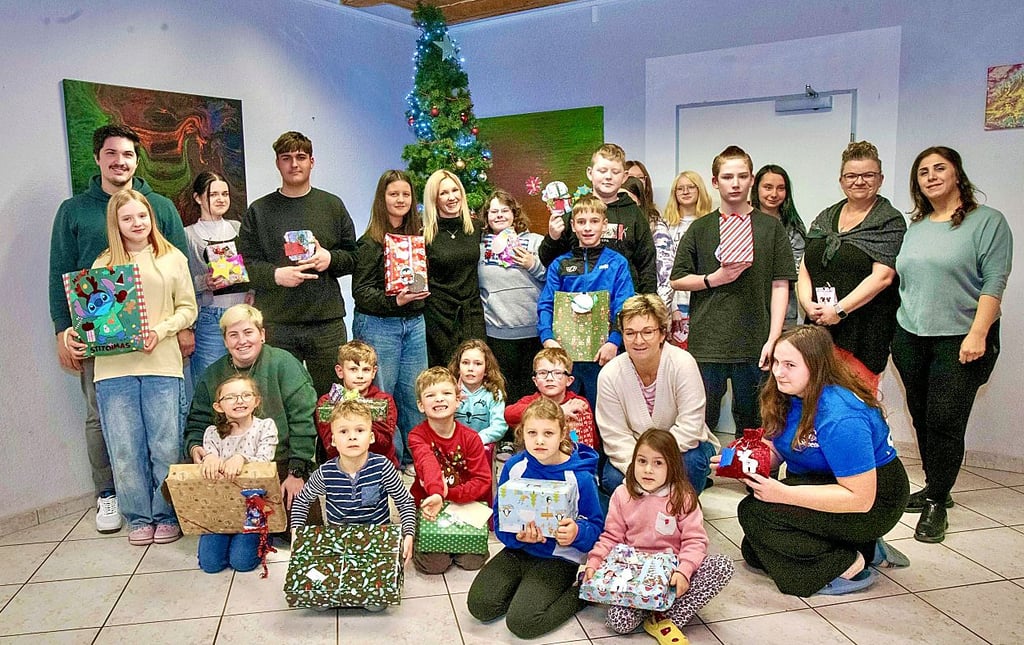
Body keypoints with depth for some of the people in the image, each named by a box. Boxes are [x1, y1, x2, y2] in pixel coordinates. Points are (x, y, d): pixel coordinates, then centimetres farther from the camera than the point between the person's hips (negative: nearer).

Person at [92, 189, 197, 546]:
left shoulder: (173, 259, 8)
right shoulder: (103, 264, 10)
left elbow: (187, 308, 6)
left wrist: (161, 330, -10)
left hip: (162, 364, -1)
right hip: (114, 367, 1)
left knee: (166, 446, 2)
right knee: (125, 449, 5)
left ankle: (167, 516, 17)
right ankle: (139, 518, 20)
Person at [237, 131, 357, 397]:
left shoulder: (332, 205, 12)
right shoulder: (259, 210, 8)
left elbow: (353, 256, 12)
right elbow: (245, 263, 3)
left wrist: (330, 259, -9)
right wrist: (276, 275, -15)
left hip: (327, 322, 1)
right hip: (276, 324, 0)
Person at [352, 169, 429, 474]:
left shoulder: (417, 234, 10)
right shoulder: (370, 242, -7)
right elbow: (360, 291, -11)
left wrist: (420, 295, 0)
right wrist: (394, 300, -24)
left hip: (414, 323, 5)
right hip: (379, 326, -5)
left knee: (414, 392, 8)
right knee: (382, 394, 2)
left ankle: (413, 455, 21)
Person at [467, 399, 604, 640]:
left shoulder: (580, 477, -16)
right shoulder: (514, 466, -6)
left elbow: (596, 527, -8)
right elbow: (499, 520, 0)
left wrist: (577, 533, -30)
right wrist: (518, 535, -22)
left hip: (559, 558, -4)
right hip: (517, 549, 4)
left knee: (522, 621, -19)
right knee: (480, 605, -12)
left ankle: (578, 592, 3)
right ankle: (525, 587, 13)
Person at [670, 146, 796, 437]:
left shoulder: (771, 227, 6)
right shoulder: (699, 229, 7)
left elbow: (780, 286, 2)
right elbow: (677, 280, 8)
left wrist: (773, 339, -5)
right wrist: (714, 279, -9)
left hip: (754, 344, 0)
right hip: (706, 343, 0)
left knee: (751, 424, 11)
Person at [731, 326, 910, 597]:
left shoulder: (840, 418, -32)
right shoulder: (787, 396, -6)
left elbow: (860, 498, -30)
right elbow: (775, 449, 5)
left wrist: (783, 493, -34)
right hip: (819, 482, 9)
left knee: (754, 510, -25)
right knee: (753, 552, 5)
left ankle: (846, 567, -11)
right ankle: (867, 550, 11)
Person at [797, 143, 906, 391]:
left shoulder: (890, 222, -1)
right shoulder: (825, 218, 16)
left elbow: (882, 277, -11)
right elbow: (805, 268, 12)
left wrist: (840, 309, -17)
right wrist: (807, 302, -6)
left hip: (862, 333, -4)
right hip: (819, 327, 5)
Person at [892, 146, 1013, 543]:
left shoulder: (987, 221, -3)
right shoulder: (915, 227, 14)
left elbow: (994, 283, -10)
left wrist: (977, 334, -18)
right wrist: (898, 331, 11)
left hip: (958, 341, -5)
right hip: (910, 338, 6)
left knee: (945, 421, -5)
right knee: (922, 418, 11)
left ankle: (936, 503, 8)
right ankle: (934, 488, 26)